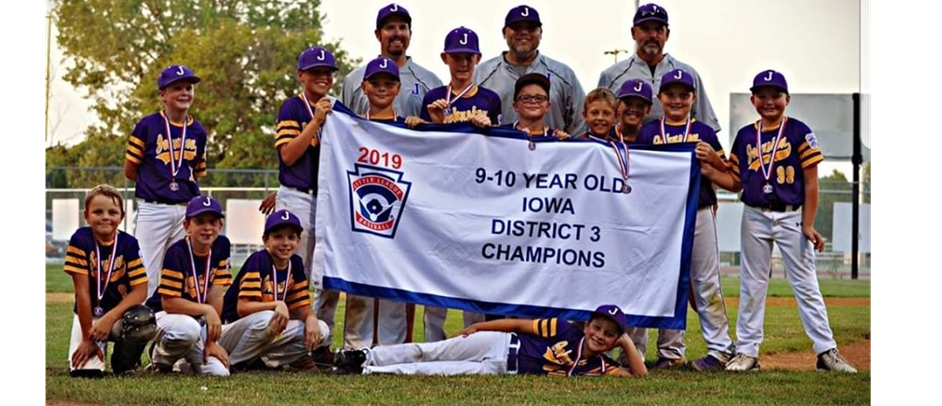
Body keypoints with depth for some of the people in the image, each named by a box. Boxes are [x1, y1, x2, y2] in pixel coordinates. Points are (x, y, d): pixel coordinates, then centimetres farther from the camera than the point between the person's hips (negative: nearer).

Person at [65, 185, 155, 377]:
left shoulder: (129, 243, -6)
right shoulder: (81, 240, -11)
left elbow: (140, 290, -10)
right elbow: (82, 291, -13)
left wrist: (110, 318, -23)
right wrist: (87, 337, -15)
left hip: (121, 314, 1)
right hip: (88, 316, -1)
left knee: (145, 321, -34)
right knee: (85, 371, -24)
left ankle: (124, 363, -1)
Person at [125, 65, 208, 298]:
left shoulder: (198, 132, 9)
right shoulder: (147, 126, -3)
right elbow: (130, 171, 2)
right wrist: (157, 184, 2)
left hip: (186, 210, 4)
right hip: (152, 209, -4)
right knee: (145, 277, -7)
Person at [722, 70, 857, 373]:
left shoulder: (799, 133, -5)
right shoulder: (745, 136, 7)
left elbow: (811, 183, -6)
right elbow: (736, 183, 12)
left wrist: (808, 225, -12)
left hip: (791, 217, -4)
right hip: (755, 217, 4)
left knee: (805, 285, -2)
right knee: (752, 286, 8)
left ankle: (827, 351, 0)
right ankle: (747, 351, 13)